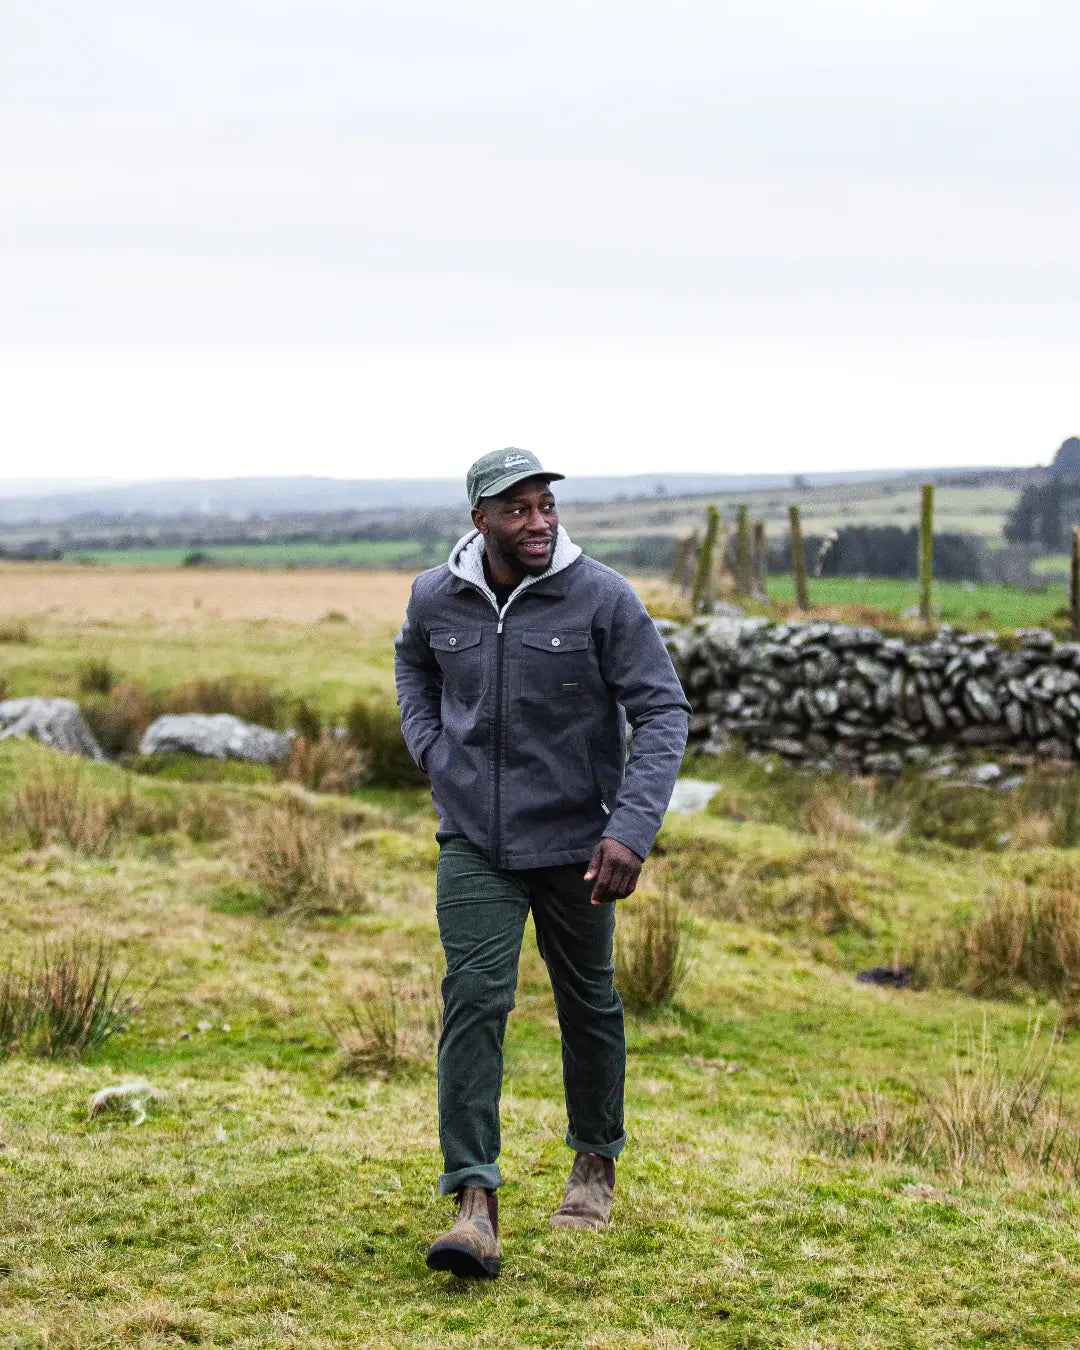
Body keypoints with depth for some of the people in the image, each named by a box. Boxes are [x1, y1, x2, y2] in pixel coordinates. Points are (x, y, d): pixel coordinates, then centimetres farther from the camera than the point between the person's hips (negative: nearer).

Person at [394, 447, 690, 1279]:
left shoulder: (602, 599, -15)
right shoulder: (435, 598, -4)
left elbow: (663, 711, -14)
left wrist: (632, 830, -25)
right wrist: (431, 752, 5)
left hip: (574, 839, -1)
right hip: (474, 840, 1)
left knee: (588, 1005, 14)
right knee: (474, 1000, -13)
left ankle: (597, 1162, 37)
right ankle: (474, 1204, -14)